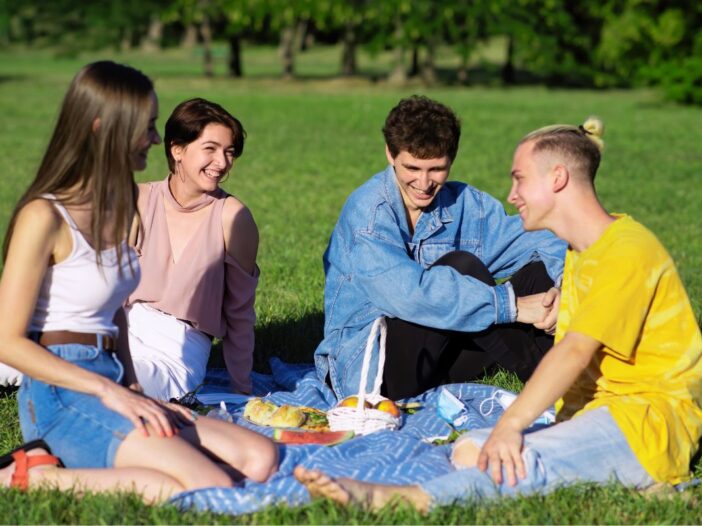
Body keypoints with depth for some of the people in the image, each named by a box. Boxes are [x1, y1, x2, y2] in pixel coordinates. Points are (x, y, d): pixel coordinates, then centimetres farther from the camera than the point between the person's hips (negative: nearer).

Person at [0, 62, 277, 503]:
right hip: (62, 396, -9)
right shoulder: (45, 217, -11)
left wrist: (133, 391, 6)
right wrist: (109, 392, -16)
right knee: (214, 491, -23)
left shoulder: (118, 208, 14)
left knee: (261, 458, -7)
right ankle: (36, 476, -13)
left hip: (111, 385, 9)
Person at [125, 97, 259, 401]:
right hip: (125, 328, 3)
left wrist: (242, 390, 7)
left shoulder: (232, 217, -7)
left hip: (181, 349, -3)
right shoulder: (139, 201, 1)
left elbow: (239, 313, 1)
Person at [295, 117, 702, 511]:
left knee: (526, 460, -37)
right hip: (596, 414, 10)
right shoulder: (578, 254, 21)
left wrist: (511, 424, -31)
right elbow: (571, 351, 14)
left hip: (650, 418, -10)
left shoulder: (628, 251, -12)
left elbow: (575, 351, -23)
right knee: (470, 450, -13)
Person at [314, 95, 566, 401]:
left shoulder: (465, 204, 3)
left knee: (539, 273, -6)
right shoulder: (367, 211, -16)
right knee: (461, 266, -25)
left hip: (436, 363, 6)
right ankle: (535, 366, -12)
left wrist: (562, 293, -25)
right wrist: (510, 306, -29)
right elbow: (407, 294, -30)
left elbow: (540, 241, -1)